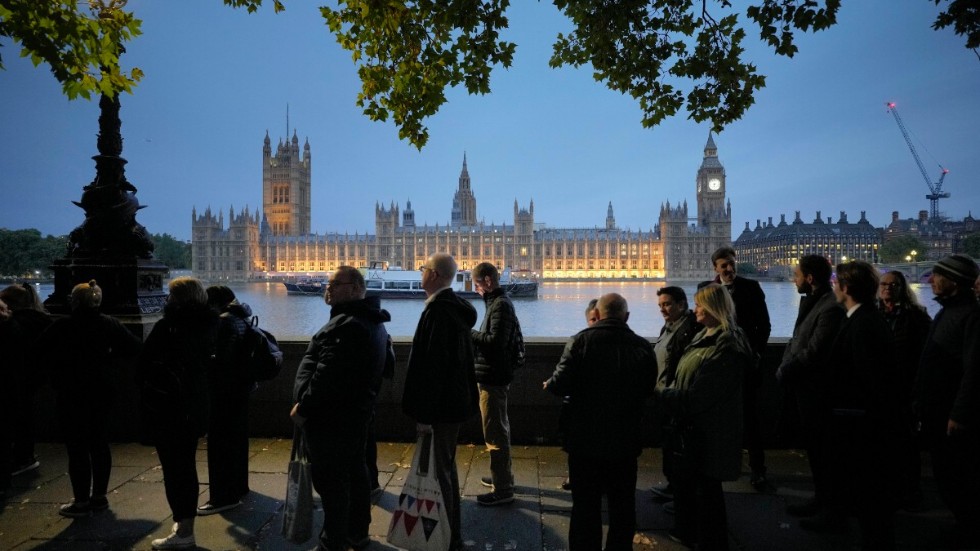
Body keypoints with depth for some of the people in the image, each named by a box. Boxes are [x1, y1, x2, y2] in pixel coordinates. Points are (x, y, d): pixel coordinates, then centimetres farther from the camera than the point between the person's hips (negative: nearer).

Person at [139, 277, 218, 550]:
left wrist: (145, 394, 3)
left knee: (173, 466, 0)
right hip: (195, 403, 7)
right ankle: (186, 523, 27)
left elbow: (145, 362, -10)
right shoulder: (209, 325, 3)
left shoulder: (167, 326, -16)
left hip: (167, 404, -7)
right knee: (187, 464, 17)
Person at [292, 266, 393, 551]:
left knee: (330, 479, -2)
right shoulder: (373, 322, 12)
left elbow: (326, 374, -26)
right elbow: (383, 370, 18)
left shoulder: (345, 324, -22)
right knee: (355, 472, 19)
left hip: (330, 417, -11)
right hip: (357, 413, 11)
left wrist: (303, 407, -17)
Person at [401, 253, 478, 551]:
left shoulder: (438, 311, -20)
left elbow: (432, 366, -24)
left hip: (440, 405, -11)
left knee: (439, 472, -1)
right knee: (447, 467, 20)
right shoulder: (457, 307, 11)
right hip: (457, 401, 11)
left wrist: (424, 415, -21)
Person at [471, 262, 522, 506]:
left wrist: (470, 333, -16)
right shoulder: (499, 302, 14)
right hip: (494, 376, 11)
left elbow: (495, 341, -27)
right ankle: (504, 476, 35)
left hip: (492, 378, -11)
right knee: (499, 430, 21)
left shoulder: (500, 305, -18)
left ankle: (502, 490, 4)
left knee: (495, 433, -4)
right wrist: (474, 336, 4)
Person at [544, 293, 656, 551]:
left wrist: (549, 385, 5)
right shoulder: (642, 346, -6)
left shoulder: (581, 341, -14)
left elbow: (561, 384, -18)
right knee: (623, 506, 17)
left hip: (585, 440, -2)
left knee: (585, 506, 11)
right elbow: (648, 389, 4)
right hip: (625, 442, 2)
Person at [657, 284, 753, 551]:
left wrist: (659, 394, -16)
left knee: (706, 489, 7)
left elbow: (698, 396, -26)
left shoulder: (726, 348, -24)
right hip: (691, 428, 10)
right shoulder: (706, 337, 7)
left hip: (707, 434, -10)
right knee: (684, 481, 23)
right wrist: (666, 393, -1)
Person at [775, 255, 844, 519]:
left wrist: (786, 370, -14)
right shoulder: (809, 300, 9)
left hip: (814, 388, -9)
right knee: (812, 445, 19)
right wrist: (786, 366, -3)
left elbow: (814, 352, -25)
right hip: (802, 386, 9)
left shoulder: (831, 307, -22)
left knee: (818, 447, 6)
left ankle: (822, 499, 22)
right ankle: (823, 494, 33)